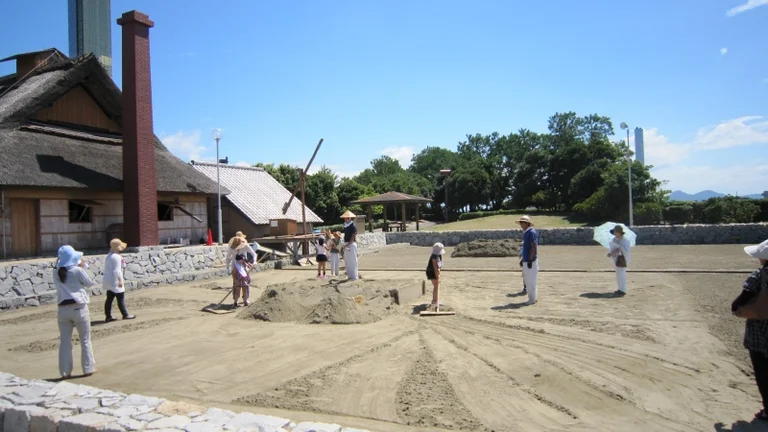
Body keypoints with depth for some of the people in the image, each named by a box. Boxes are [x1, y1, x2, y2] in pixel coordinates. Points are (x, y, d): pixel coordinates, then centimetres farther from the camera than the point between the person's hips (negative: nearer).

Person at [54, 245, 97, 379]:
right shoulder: (77, 270, -12)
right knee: (85, 340, 10)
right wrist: (83, 267, 6)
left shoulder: (56, 273, 2)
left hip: (63, 309, 4)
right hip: (78, 308, -4)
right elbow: (90, 283, -1)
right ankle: (88, 369, 16)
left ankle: (65, 372, 13)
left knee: (65, 341, 11)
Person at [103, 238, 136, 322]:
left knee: (109, 299, 10)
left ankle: (108, 316, 12)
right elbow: (117, 270, -22)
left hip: (108, 281, 9)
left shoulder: (108, 256, 14)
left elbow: (107, 269, 17)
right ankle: (125, 315, 6)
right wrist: (120, 280, -21)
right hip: (115, 282, -9)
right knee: (121, 299, -1)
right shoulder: (117, 257, -16)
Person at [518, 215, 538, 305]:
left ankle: (532, 299, 4)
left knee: (531, 280, -4)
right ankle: (534, 297, 23)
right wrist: (523, 259, 20)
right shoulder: (526, 233, 15)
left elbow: (534, 247, -20)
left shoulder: (532, 233, -15)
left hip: (531, 261, -10)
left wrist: (530, 260, -22)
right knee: (527, 280, 14)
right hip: (526, 260, 10)